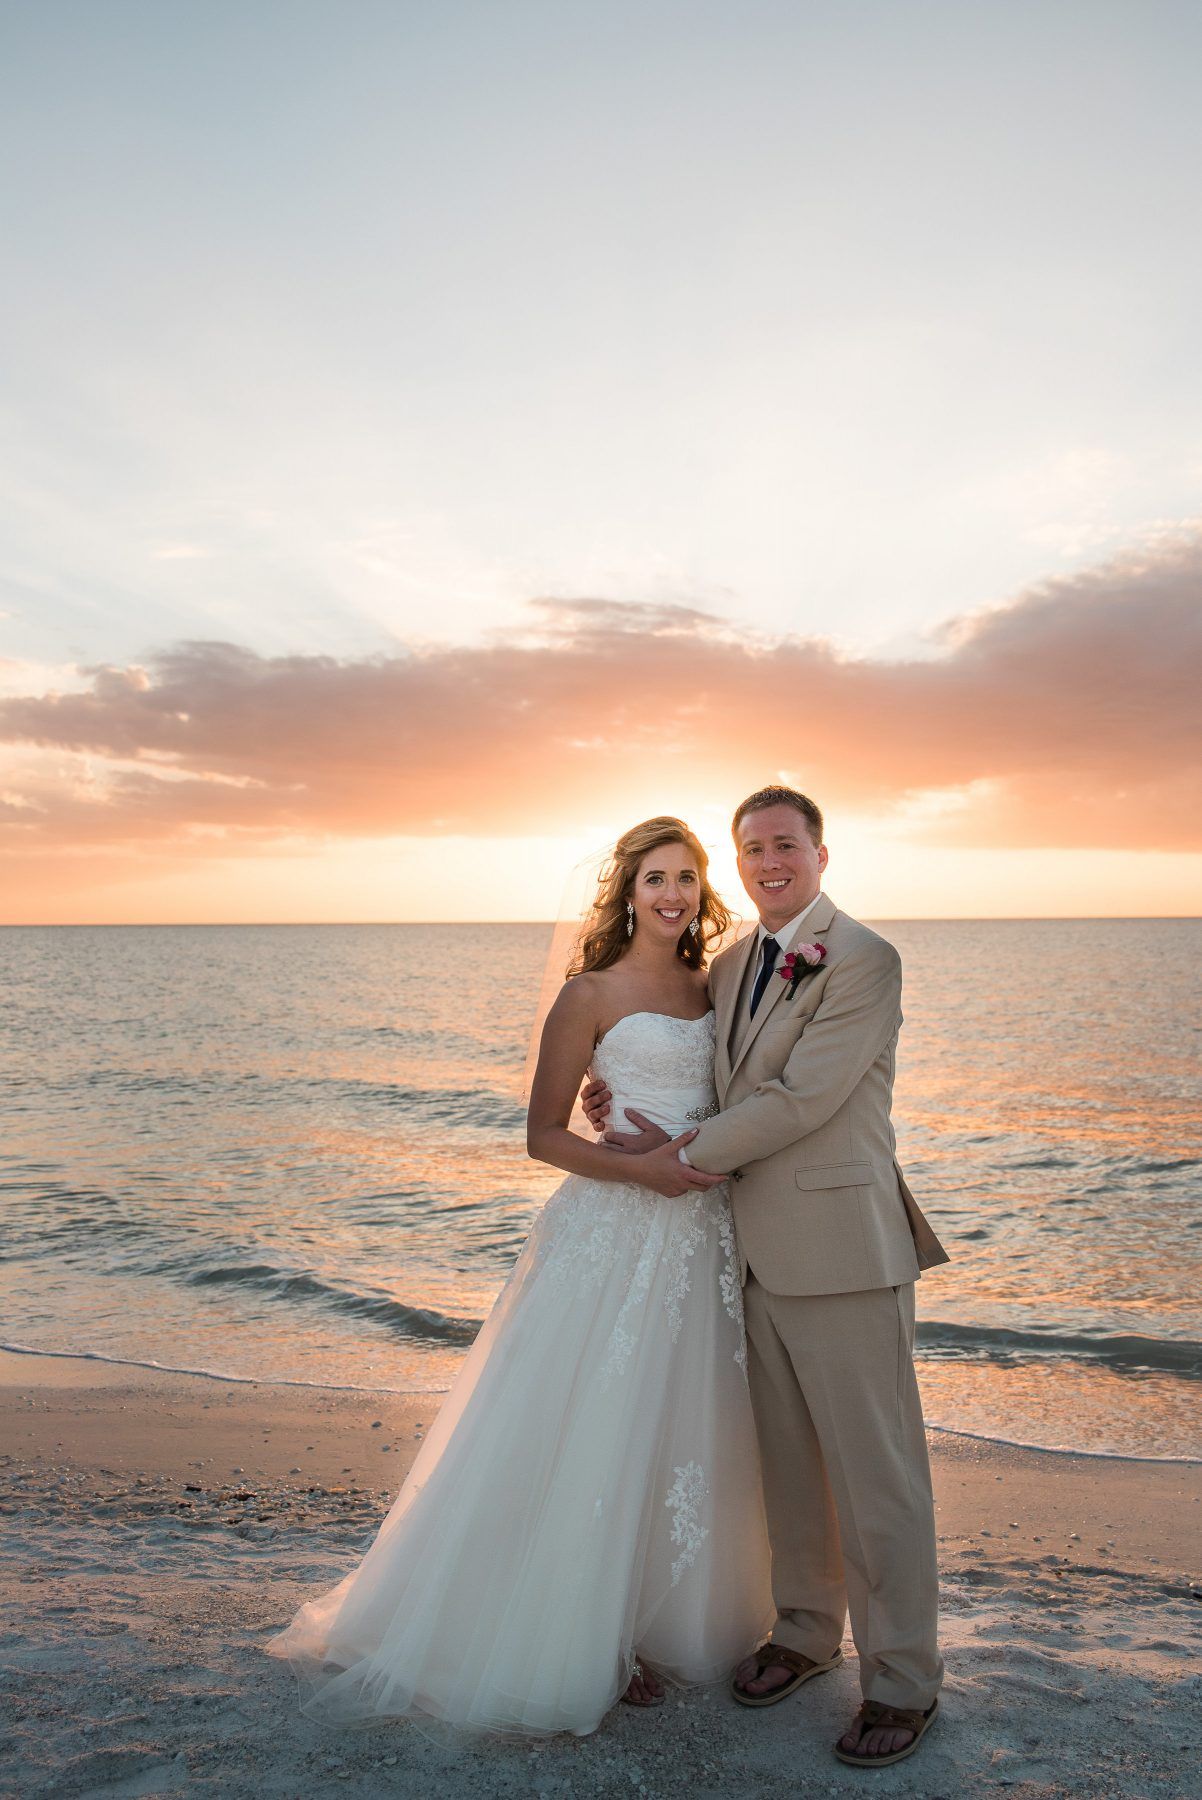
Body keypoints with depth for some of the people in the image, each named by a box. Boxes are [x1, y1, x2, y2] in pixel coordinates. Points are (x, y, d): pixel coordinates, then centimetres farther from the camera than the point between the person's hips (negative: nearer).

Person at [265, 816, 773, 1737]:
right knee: (593, 1432, 3)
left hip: (704, 1229, 6)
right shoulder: (591, 994, -8)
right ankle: (587, 1640, 21)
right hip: (616, 1231, -6)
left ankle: (668, 1619, 34)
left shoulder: (709, 986, 9)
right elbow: (544, 1134, -8)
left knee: (685, 1429, 15)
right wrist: (642, 1169, -20)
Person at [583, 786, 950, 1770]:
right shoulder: (730, 964, 11)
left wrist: (679, 1153, -10)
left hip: (841, 1245, -7)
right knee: (786, 1458, 19)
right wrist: (631, 1108, 0)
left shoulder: (864, 960, -13)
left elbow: (801, 1098, -19)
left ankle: (903, 1681, 21)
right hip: (759, 1247, 7)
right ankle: (805, 1631, 38)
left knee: (874, 1465, 4)